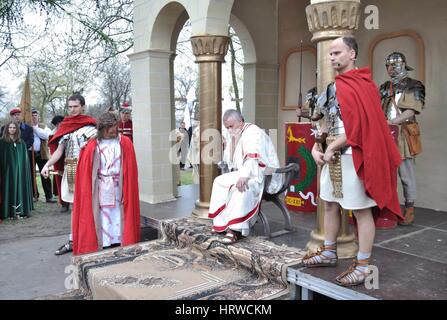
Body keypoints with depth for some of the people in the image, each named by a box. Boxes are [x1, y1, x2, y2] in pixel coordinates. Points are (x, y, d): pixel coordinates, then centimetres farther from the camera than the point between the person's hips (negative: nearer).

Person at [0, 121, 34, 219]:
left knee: (20, 188, 3)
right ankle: (9, 212, 1)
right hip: (8, 170, -3)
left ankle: (20, 211, 7)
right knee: (10, 189, -3)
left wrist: (25, 170, 5)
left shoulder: (21, 142, 11)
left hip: (20, 170, 3)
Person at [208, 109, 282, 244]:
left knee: (240, 187, -35)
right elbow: (228, 160, 17)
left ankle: (236, 229, -31)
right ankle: (221, 222, 4)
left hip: (263, 175, -10)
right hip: (243, 173, 10)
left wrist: (244, 176, -43)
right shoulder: (233, 135, 13)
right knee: (219, 181, 7)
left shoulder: (253, 132, -16)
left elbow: (253, 157, -32)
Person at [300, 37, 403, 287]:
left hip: (352, 156, -9)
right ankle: (329, 253, 31)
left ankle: (363, 266, 10)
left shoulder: (361, 85, -11)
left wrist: (331, 149, -14)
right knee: (330, 204, 16)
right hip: (332, 156, 9)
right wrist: (316, 147, 5)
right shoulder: (336, 86, 15)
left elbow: (358, 125, -19)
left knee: (361, 210, 0)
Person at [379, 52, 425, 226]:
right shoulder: (384, 87, 18)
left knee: (406, 173, -3)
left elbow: (411, 111, -10)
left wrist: (391, 122, -20)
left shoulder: (413, 86, 1)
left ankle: (409, 209, 6)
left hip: (403, 135, -5)